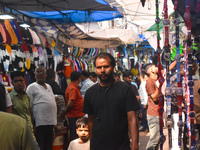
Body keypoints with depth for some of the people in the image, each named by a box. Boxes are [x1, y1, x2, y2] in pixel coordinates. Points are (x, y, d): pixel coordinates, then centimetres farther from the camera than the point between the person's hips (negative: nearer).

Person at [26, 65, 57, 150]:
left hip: (51, 122, 7)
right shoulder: (32, 87, -2)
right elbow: (29, 107, -7)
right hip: (39, 123, -7)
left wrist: (55, 123, 18)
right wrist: (32, 125, -14)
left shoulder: (49, 87, 19)